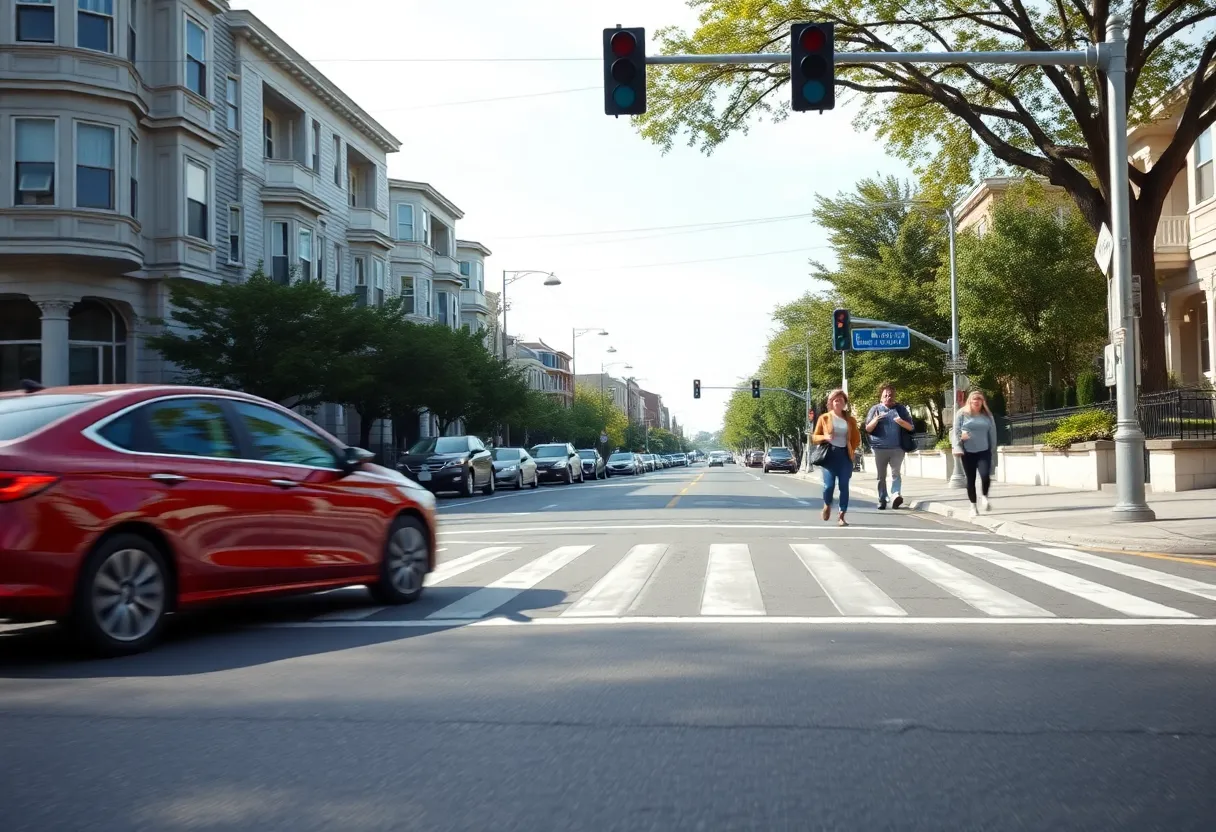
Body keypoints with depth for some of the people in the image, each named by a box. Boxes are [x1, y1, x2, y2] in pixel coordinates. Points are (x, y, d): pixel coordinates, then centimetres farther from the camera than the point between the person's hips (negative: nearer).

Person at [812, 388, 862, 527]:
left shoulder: (850, 420, 8)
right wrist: (825, 437, -14)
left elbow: (856, 439, 18)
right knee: (829, 485, -12)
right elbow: (814, 438, 5)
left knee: (844, 486, -4)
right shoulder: (824, 418, 3)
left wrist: (851, 450, 4)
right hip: (830, 454, -2)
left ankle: (842, 516, 3)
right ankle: (827, 505, 21)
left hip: (845, 455, 2)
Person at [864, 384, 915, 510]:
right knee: (881, 476, 5)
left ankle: (896, 495, -26)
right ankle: (882, 500, 11)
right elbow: (868, 429, 4)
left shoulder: (900, 409, 11)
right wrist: (876, 420, -15)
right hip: (880, 448, 1)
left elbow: (911, 427, 9)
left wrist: (902, 422, -12)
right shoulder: (875, 409, 9)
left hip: (897, 448, -1)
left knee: (895, 472, -14)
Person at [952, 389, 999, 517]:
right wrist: (957, 448, -11)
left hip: (984, 451, 1)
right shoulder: (962, 414, 2)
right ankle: (973, 506, 15)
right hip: (968, 452, -1)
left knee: (985, 476, -18)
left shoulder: (987, 415, 8)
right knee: (970, 479, 3)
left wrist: (993, 451, 9)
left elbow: (992, 434, 11)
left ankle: (985, 497, 10)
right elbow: (955, 431, 0)